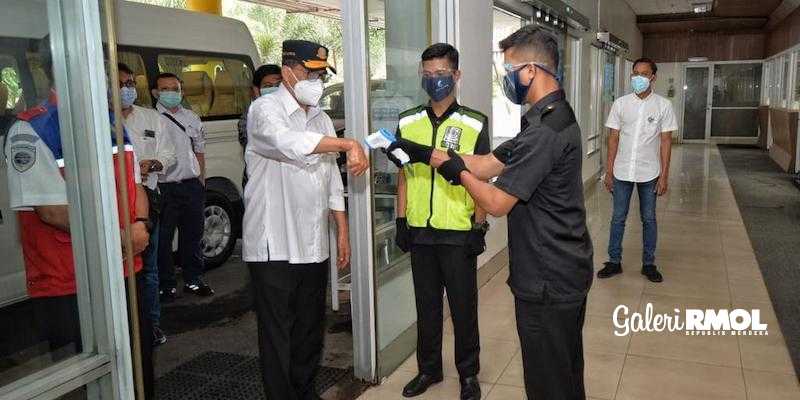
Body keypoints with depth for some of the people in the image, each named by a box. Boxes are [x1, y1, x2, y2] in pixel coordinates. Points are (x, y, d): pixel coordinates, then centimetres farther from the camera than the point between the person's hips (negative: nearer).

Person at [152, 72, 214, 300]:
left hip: (192, 185, 5)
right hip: (163, 187, -5)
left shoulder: (191, 118, 13)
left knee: (193, 235, 13)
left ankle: (193, 280, 26)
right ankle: (166, 285, 14)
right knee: (163, 238, 2)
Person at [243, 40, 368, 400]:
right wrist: (349, 145, -30)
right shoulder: (265, 109, -7)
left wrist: (343, 232, 14)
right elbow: (288, 142, -31)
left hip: (313, 245, 7)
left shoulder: (321, 119, 15)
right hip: (274, 246, -7)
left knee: (311, 329, 16)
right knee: (277, 335, 2)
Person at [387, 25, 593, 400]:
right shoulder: (556, 117, 10)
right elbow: (487, 165, 8)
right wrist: (424, 153, 3)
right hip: (568, 272, 10)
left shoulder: (545, 130, -24)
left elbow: (497, 203, -21)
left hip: (547, 283, -10)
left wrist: (458, 170, -4)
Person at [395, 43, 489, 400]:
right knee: (426, 304, 15)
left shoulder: (474, 124, -4)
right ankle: (428, 368, 31)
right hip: (420, 230, 3)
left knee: (463, 306, 8)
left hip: (459, 232, -3)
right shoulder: (407, 123, 5)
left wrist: (479, 227, -6)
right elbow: (403, 175, 9)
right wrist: (401, 220, 5)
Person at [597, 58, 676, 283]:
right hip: (622, 172, 1)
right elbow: (613, 138, 2)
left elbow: (665, 141, -2)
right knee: (618, 218, 8)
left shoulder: (663, 106, -3)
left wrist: (664, 176, -6)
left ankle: (648, 264, 22)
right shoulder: (620, 104, 0)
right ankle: (614, 262, 19)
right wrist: (609, 171, -1)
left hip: (649, 173, -1)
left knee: (648, 219, 9)